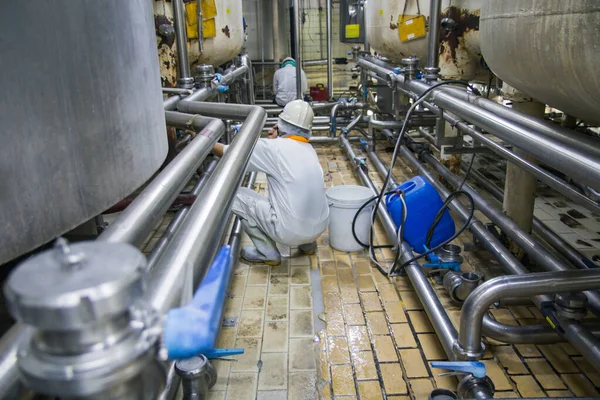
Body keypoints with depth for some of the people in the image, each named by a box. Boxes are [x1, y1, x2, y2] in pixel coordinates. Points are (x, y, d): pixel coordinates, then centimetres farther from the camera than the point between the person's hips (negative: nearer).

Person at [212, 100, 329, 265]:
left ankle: (267, 253, 12)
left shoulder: (275, 147, -12)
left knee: (235, 195, 3)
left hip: (292, 231, -7)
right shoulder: (309, 150, 9)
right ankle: (307, 244, 26)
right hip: (319, 227, 7)